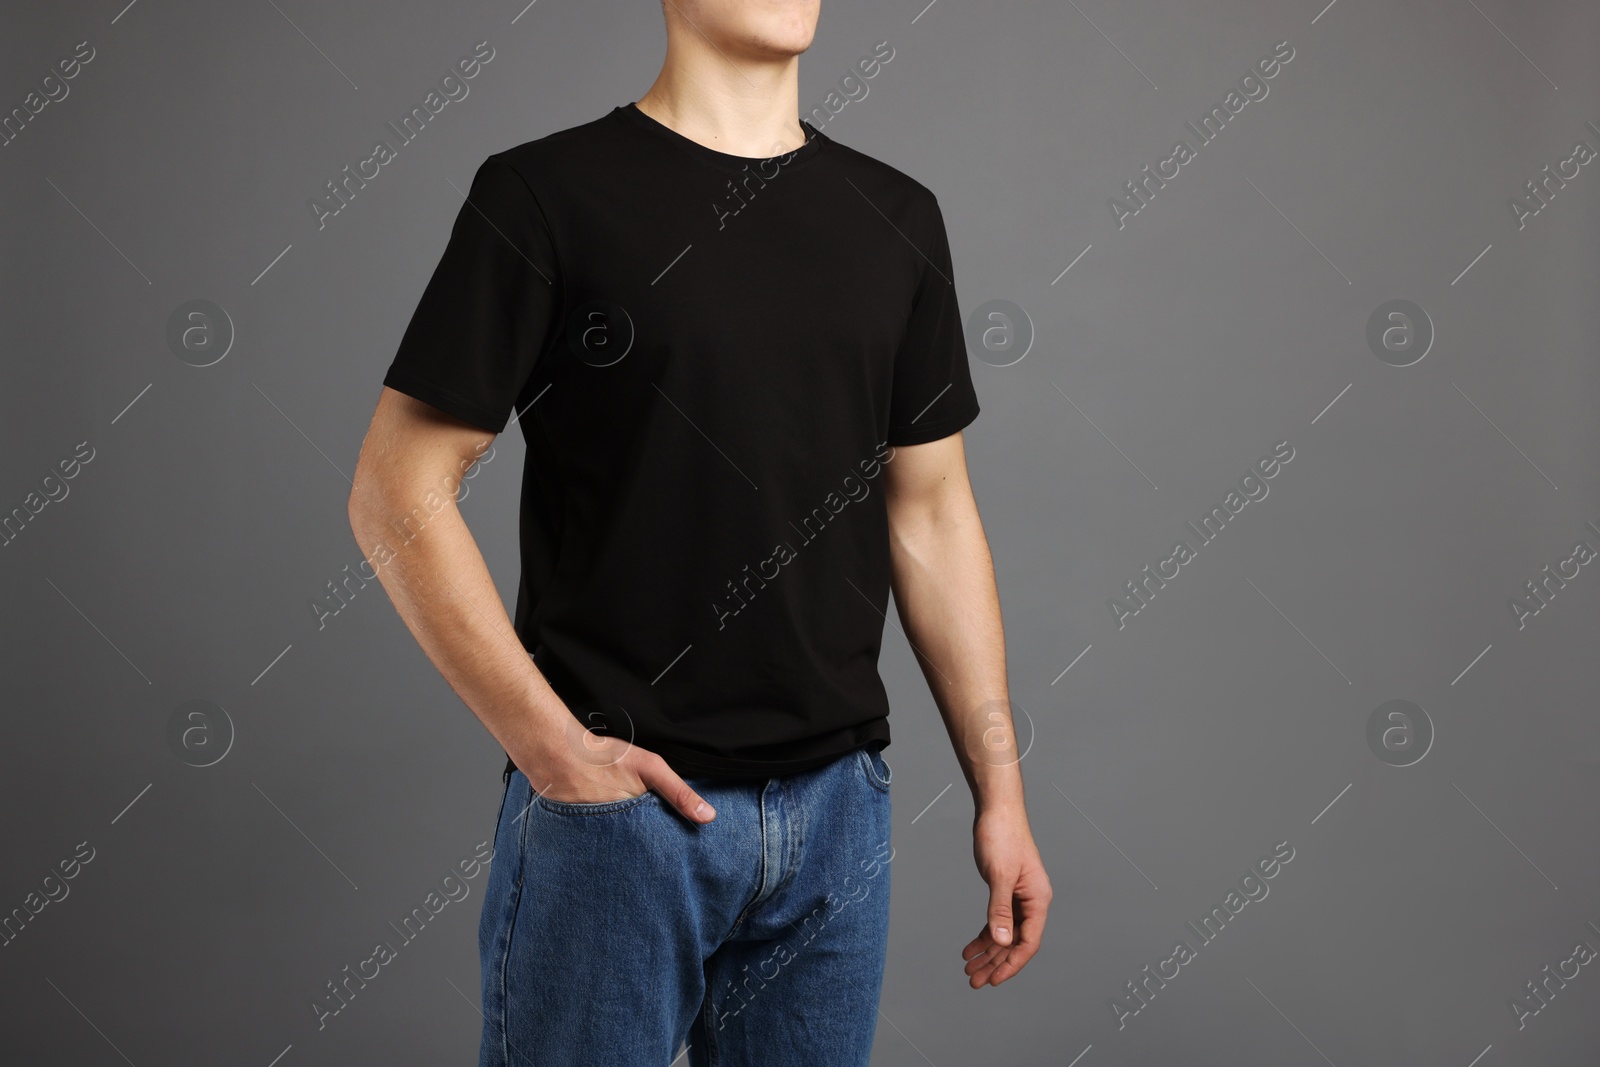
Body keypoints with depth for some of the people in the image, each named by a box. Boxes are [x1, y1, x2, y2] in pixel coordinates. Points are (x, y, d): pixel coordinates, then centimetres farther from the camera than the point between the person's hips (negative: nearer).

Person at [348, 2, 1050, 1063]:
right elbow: (398, 494, -8)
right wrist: (552, 747, -12)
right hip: (618, 799, -4)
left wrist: (1000, 788, 8)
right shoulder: (548, 193, -6)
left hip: (839, 809, 4)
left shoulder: (898, 218, 8)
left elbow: (931, 514, 11)